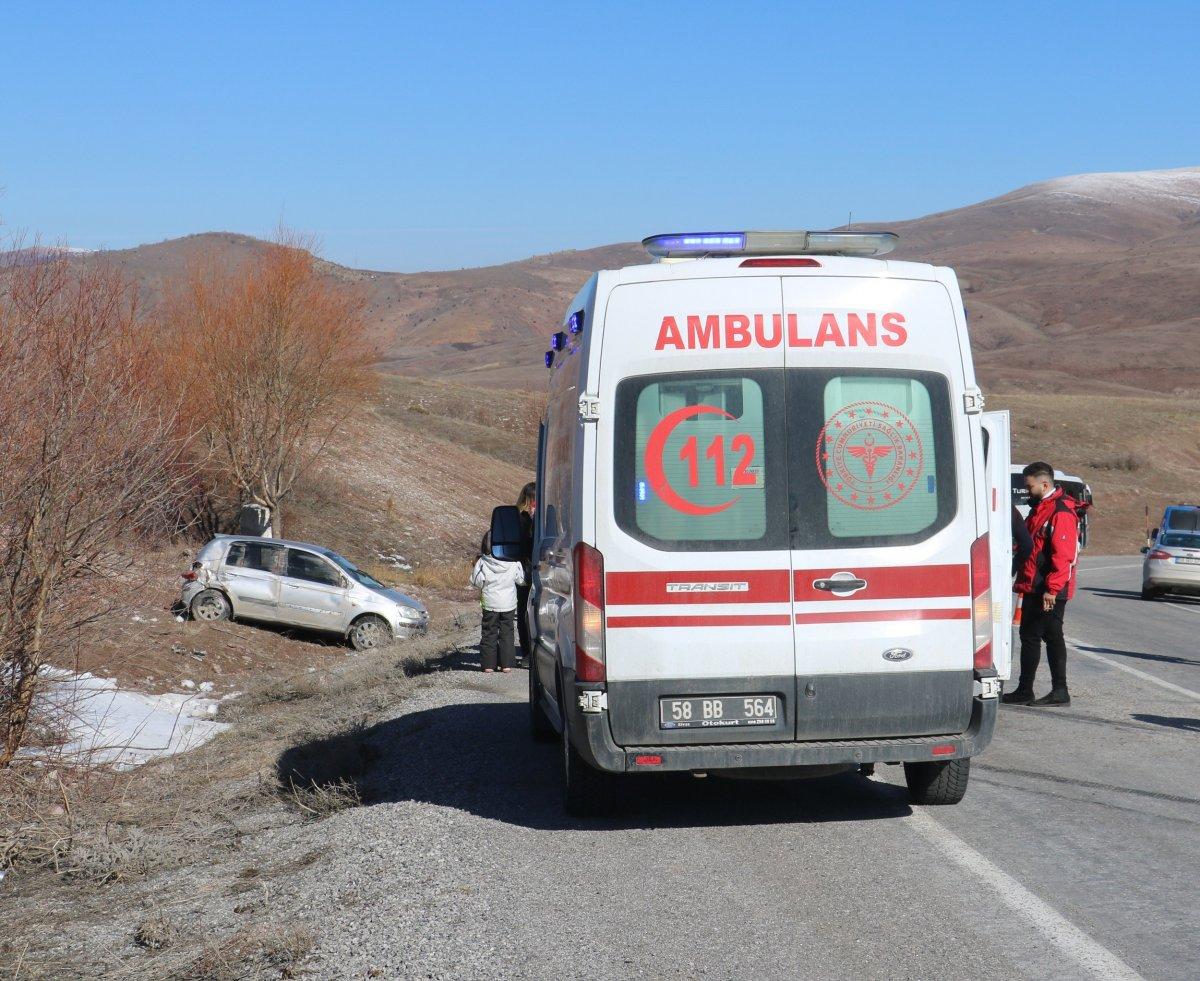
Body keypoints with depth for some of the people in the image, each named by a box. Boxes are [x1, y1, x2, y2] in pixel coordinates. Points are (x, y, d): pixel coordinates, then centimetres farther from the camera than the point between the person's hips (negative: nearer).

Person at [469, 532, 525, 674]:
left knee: (489, 634, 8)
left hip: (490, 604, -1)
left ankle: (488, 665, 7)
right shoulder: (513, 562, -7)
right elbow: (521, 579, 4)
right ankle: (506, 664, 8)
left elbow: (476, 582, -6)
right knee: (506, 633, 10)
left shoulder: (482, 562, -11)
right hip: (509, 604, 1)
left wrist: (475, 567, 7)